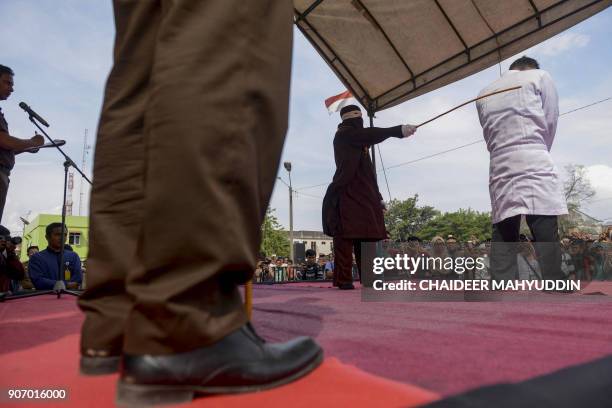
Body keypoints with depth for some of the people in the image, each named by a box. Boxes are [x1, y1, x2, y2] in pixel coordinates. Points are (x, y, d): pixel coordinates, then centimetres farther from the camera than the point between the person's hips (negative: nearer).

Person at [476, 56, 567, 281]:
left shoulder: (484, 94, 23)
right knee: (547, 236, -6)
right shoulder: (539, 76, 12)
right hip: (534, 164, -4)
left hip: (500, 168, 4)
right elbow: (550, 121, 7)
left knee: (503, 241, 3)